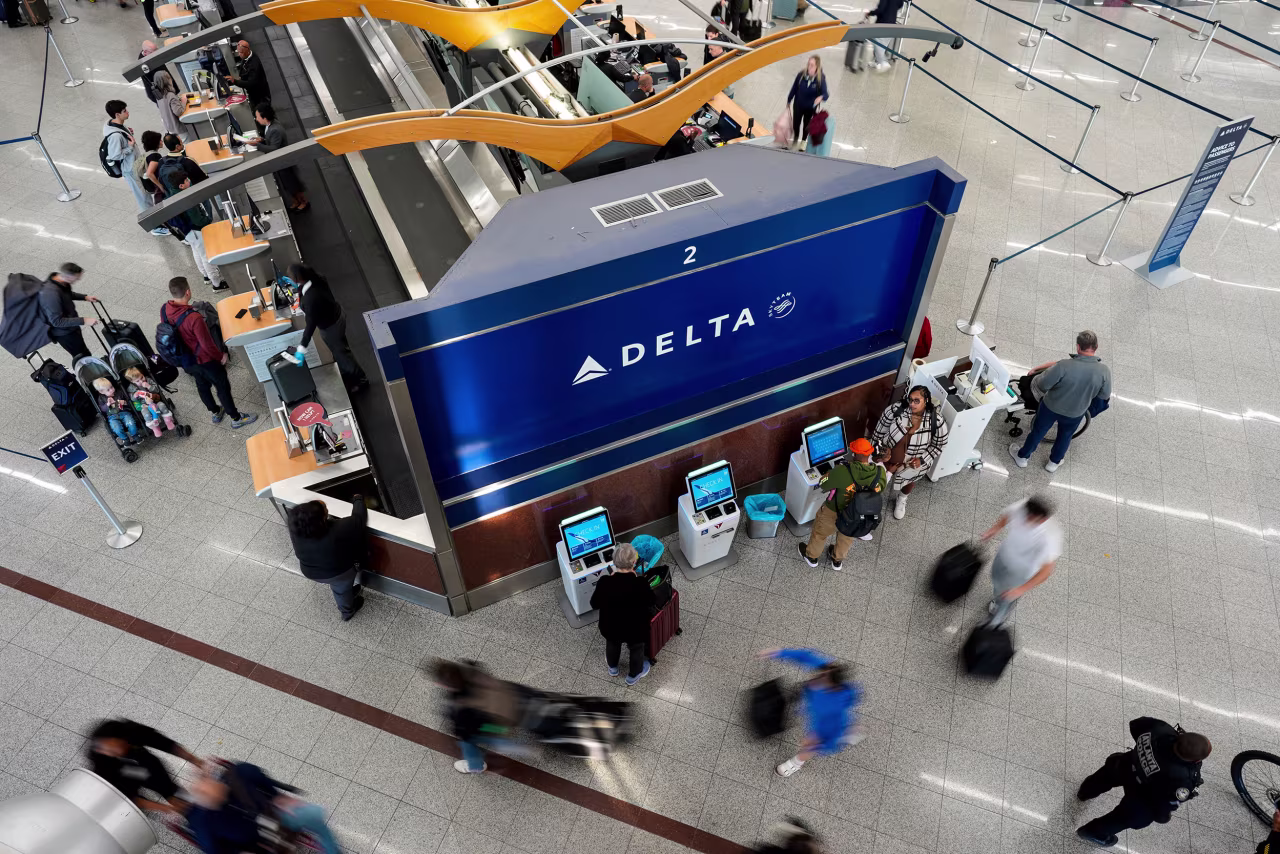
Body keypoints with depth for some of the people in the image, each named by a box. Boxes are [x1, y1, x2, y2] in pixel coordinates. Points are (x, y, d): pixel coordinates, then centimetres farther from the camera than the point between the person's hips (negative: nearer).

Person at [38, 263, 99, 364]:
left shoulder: (60, 280, -11)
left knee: (80, 355, 25)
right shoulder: (51, 294, -38)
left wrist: (84, 297, 2)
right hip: (63, 332, -9)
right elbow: (57, 321, -32)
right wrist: (83, 321, -35)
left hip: (71, 325, 9)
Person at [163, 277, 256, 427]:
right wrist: (221, 356, -9)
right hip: (205, 360, -7)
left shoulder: (165, 310, -14)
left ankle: (215, 413, 49)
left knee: (202, 385, 28)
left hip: (186, 361, 7)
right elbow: (207, 345, -29)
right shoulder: (194, 318, -38)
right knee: (223, 388, 14)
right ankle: (236, 418, 30)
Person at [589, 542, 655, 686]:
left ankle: (612, 667, 62)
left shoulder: (604, 582, -28)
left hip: (611, 626, 2)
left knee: (612, 644, 35)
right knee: (636, 649, 31)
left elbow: (594, 604, -10)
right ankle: (634, 675, 56)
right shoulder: (641, 585, -32)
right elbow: (650, 605, -12)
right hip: (635, 629, -2)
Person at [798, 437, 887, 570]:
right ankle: (837, 560, 62)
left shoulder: (843, 471, -39)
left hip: (833, 513, -3)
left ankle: (811, 556, 56)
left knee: (820, 533, 30)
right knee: (846, 537, 35)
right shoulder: (880, 473, -27)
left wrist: (834, 471, -2)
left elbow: (822, 484, -20)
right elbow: (881, 488, -3)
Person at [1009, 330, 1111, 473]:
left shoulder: (1064, 366, -34)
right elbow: (1105, 395, -9)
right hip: (1076, 413, 2)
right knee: (1065, 436, 30)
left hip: (1051, 407, -2)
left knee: (1038, 431, 25)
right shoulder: (1104, 371, -25)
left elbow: (1040, 385, -24)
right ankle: (1054, 462, 54)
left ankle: (1022, 456, 47)